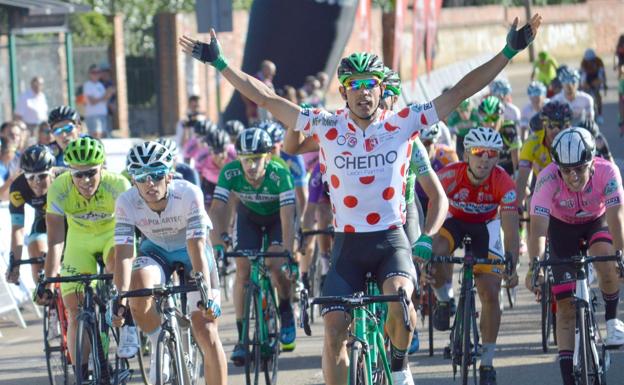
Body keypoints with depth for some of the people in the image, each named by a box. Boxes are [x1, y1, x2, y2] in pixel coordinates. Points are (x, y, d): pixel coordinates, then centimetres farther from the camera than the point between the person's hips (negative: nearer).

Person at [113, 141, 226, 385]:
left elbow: (197, 249, -35)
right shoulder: (127, 203, -26)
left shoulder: (189, 194, -32)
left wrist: (206, 295, -45)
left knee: (206, 332, -12)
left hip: (191, 248, -1)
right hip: (155, 250, 2)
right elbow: (123, 254, -29)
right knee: (139, 288, -33)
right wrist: (121, 300, -43)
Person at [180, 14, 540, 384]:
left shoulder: (403, 123, -3)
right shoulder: (327, 127, -2)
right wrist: (220, 62, -4)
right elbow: (266, 98, -2)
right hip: (348, 244, 2)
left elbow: (459, 92, -6)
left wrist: (509, 52, -10)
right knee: (334, 330, -7)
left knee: (399, 300, -29)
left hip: (391, 239, -2)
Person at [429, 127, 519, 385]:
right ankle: (444, 301, -4)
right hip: (454, 220, 0)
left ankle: (487, 363, 5)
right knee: (436, 251, -35)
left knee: (490, 294, -9)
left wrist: (512, 266, -48)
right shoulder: (449, 175, -33)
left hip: (486, 225, 0)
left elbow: (511, 228, -35)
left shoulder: (504, 184, -31)